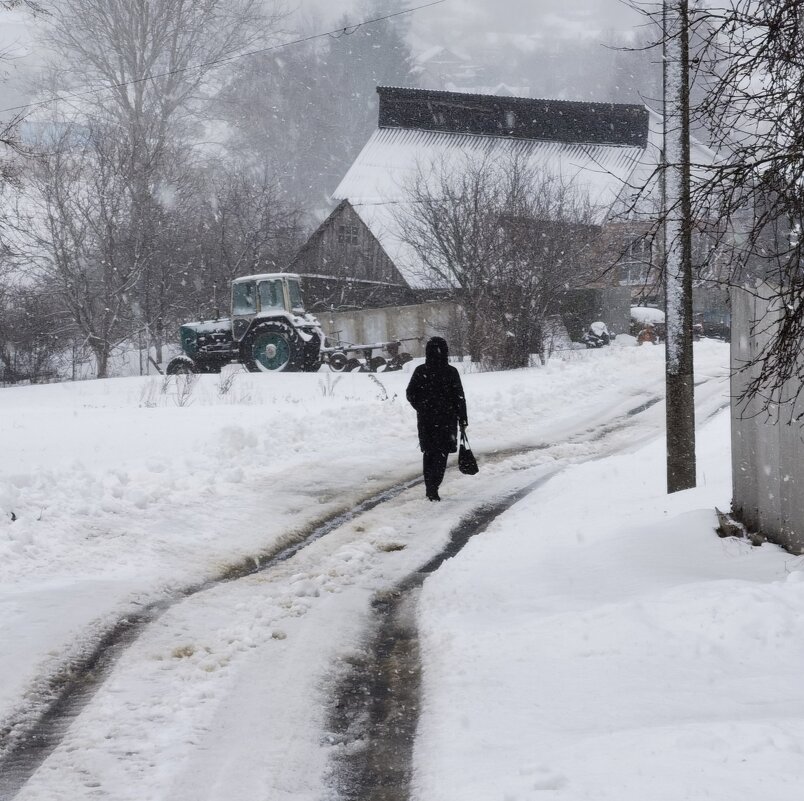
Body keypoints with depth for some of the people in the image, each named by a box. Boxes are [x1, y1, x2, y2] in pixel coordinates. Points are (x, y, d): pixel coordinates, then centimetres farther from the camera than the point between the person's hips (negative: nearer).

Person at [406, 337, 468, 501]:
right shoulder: (451, 372, -10)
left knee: (429, 453, 16)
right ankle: (433, 488, -11)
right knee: (441, 454, 2)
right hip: (446, 420, -3)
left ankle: (430, 488, 20)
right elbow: (459, 398, -7)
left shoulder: (420, 371, -3)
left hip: (425, 420, 3)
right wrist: (463, 420, 1)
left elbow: (410, 395, 3)